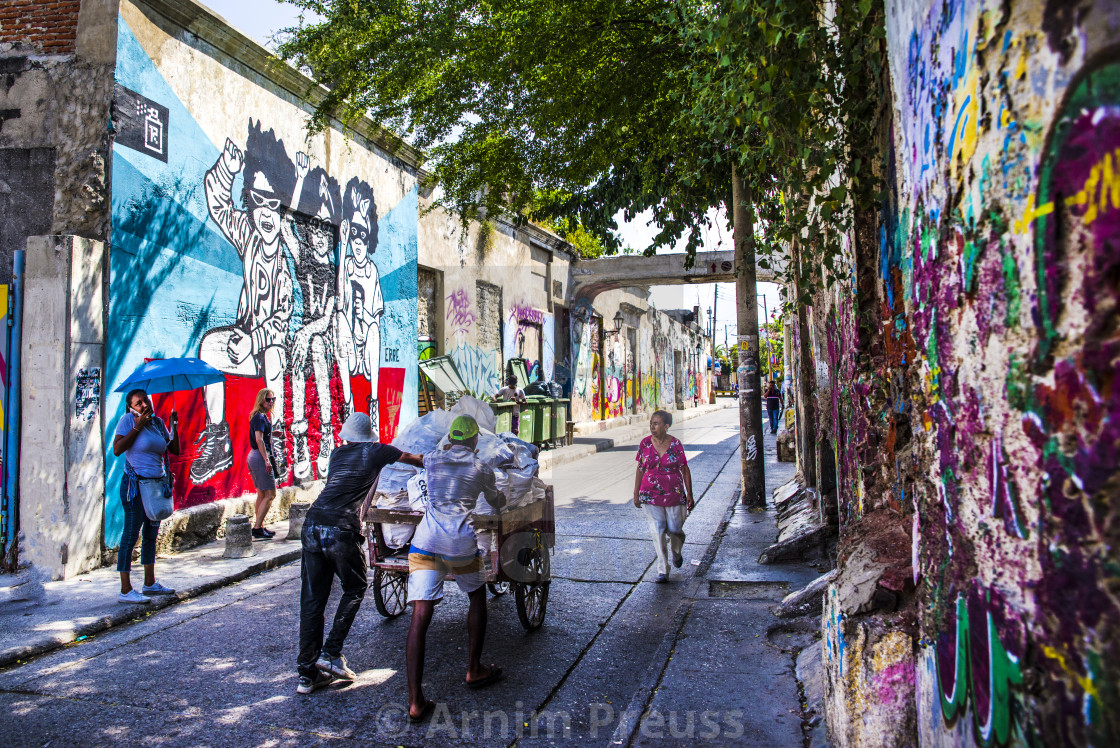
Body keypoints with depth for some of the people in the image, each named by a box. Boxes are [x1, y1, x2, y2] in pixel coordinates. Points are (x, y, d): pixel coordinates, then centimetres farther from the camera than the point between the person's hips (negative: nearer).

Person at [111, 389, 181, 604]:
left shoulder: (158, 422, 11)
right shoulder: (127, 420, -6)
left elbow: (175, 450, 10)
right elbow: (117, 449, -18)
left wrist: (174, 425, 1)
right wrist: (138, 426, -17)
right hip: (136, 484, -7)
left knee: (151, 534, 14)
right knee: (131, 534, -6)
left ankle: (150, 584, 24)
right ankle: (125, 591, -1)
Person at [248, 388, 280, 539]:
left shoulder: (261, 416, 15)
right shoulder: (260, 417, -14)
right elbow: (259, 440, -22)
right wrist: (267, 460, -25)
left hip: (254, 456, 10)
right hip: (260, 456, -10)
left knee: (262, 494, 15)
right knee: (270, 494, -7)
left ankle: (260, 527, 20)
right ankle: (257, 528, -6)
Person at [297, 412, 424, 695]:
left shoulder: (337, 453, 21)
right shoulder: (376, 451, 8)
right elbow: (417, 460, 20)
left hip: (312, 525, 5)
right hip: (341, 530, -5)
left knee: (312, 598, 10)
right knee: (354, 590, 16)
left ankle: (307, 673, 15)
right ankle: (331, 653, 8)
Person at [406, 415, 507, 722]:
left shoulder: (432, 460, 16)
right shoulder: (482, 469, 10)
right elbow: (496, 502, 28)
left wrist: (449, 446, 60)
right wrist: (503, 496, 51)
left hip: (425, 540, 2)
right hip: (460, 543, -2)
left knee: (420, 616, -2)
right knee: (477, 597, 25)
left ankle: (416, 702, -5)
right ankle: (473, 670, 32)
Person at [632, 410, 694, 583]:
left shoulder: (675, 444, -6)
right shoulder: (645, 443, -2)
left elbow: (685, 470, -1)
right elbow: (640, 469, 6)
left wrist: (689, 495, -3)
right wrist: (636, 494, 7)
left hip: (674, 494, -1)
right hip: (651, 495, 1)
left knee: (674, 529, 5)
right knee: (658, 531, -4)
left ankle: (676, 552, 41)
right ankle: (663, 571, 4)